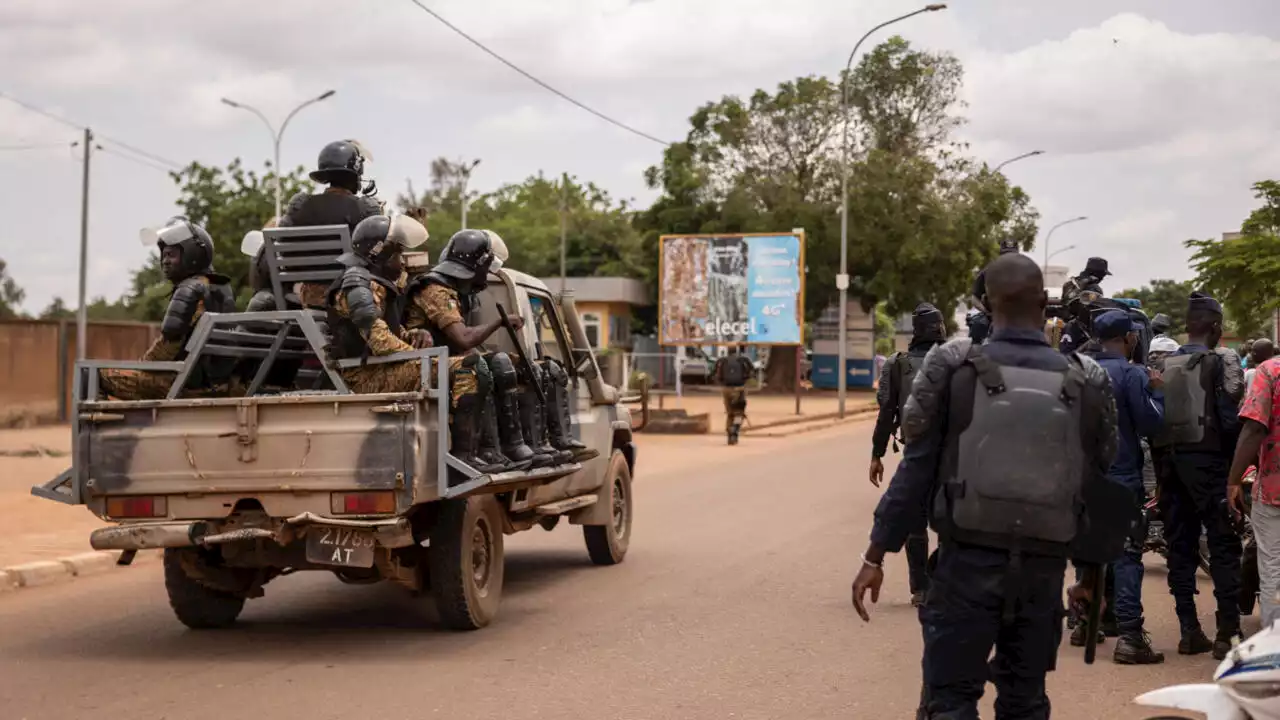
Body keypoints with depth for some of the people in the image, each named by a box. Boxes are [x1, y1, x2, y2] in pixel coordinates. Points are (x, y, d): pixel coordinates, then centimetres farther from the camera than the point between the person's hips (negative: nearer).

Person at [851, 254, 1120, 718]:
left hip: (968, 559, -2)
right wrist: (1093, 573, 18)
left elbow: (917, 469, -5)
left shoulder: (953, 367, -5)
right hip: (1043, 568, 3)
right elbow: (1097, 486, 6)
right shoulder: (1086, 383, 1)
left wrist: (876, 556, 1)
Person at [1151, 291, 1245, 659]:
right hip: (1207, 461, -5)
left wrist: (1161, 462, 12)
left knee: (1180, 546, 9)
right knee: (1223, 546, -1)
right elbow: (1231, 421, -13)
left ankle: (1189, 631, 10)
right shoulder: (1218, 366, -7)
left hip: (1167, 461, 5)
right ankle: (1227, 632, -5)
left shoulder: (1161, 366, 7)